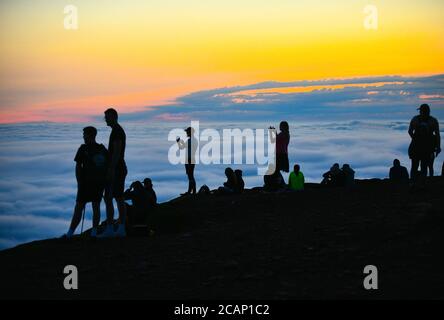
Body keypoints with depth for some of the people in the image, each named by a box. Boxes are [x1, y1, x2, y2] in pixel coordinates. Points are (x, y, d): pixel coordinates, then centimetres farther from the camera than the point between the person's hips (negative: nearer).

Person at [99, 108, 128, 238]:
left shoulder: (116, 131, -13)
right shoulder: (119, 130, 20)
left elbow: (116, 151, -21)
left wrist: (111, 169, -24)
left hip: (115, 169, -11)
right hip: (120, 169, 11)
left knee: (108, 198, -11)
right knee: (119, 199, 8)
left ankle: (109, 228, -13)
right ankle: (121, 229, 9)